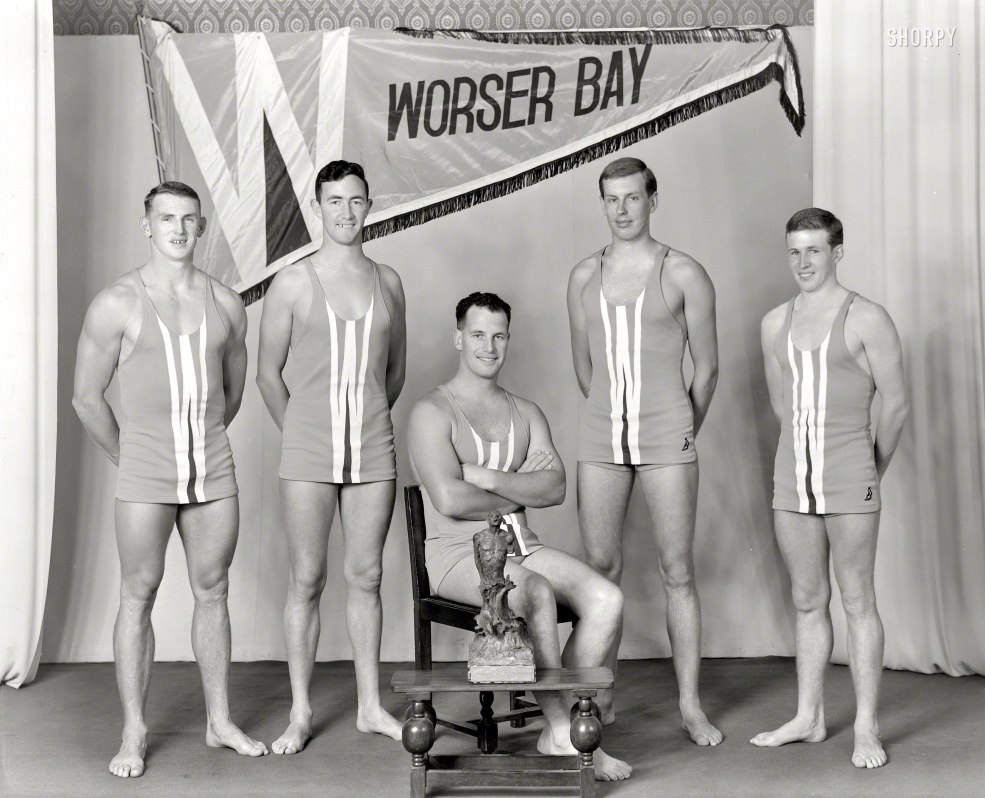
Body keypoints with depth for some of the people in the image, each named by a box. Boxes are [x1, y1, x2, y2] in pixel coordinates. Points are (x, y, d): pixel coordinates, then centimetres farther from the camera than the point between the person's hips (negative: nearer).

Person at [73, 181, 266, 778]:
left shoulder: (227, 304, 6)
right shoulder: (117, 305, -4)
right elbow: (88, 398, 0)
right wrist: (128, 457, 7)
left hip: (215, 471, 3)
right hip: (144, 479, -3)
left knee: (213, 592, 10)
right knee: (139, 595, 3)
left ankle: (220, 721, 21)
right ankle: (134, 733, 13)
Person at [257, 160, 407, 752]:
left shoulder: (388, 282, 8)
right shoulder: (293, 283, 0)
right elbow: (268, 374, 5)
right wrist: (301, 433, 7)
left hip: (374, 455, 2)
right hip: (308, 456, -2)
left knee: (365, 577, 9)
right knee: (307, 581, 4)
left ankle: (371, 706, 20)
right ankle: (301, 713, 15)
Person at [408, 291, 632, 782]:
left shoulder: (526, 414, 17)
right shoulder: (432, 412, -1)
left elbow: (555, 487, 0)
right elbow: (449, 498, -16)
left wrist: (490, 478, -13)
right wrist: (517, 496, -3)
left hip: (521, 546, 6)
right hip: (456, 553, -6)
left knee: (606, 599, -17)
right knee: (538, 593, -33)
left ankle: (559, 729, -9)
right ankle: (562, 729, -17)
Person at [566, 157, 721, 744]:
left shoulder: (684, 274, -2)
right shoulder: (585, 276, 9)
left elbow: (707, 368, 5)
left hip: (668, 440, -3)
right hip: (601, 441, 3)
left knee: (678, 571, 1)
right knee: (601, 569, 6)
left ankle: (691, 705, 9)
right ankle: (601, 698, 18)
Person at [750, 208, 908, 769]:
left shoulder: (867, 320, -5)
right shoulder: (775, 323, 11)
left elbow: (896, 404, -2)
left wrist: (872, 470, 7)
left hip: (849, 481, -5)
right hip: (792, 480, 5)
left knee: (858, 602, 1)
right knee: (808, 603, 12)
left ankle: (868, 728, 9)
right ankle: (809, 719, 21)